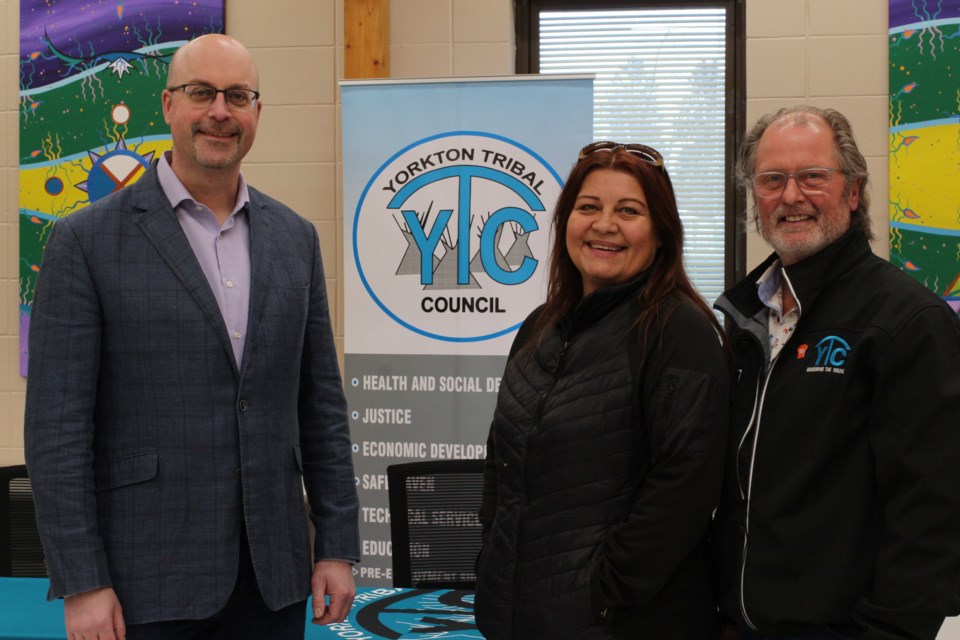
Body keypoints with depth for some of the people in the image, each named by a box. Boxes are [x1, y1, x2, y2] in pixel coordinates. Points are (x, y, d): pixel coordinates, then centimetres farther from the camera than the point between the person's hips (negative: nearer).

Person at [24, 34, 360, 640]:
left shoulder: (295, 237, 9)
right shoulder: (87, 241, -4)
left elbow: (322, 402, 11)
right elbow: (57, 424, -7)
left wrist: (338, 546, 6)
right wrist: (81, 583, -11)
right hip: (145, 584, -4)